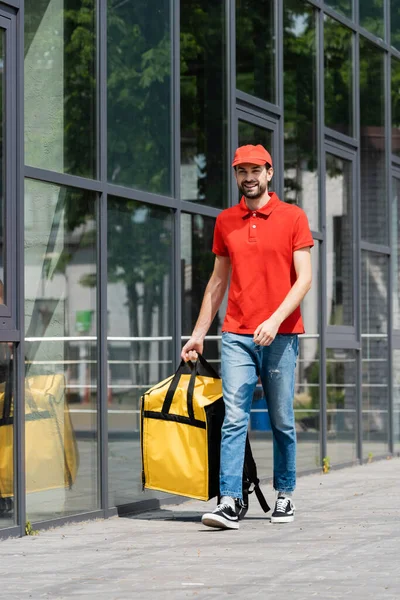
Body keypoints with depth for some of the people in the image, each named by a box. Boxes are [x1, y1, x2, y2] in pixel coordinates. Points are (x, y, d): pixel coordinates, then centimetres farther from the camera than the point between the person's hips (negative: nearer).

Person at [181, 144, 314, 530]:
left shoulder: (293, 217, 2)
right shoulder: (225, 222, 12)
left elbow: (304, 278, -3)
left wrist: (275, 319, -16)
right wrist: (198, 332, 15)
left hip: (281, 334, -2)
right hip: (237, 335, 2)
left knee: (282, 421, 5)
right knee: (234, 418, -8)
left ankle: (284, 496, 17)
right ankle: (229, 502, -12)